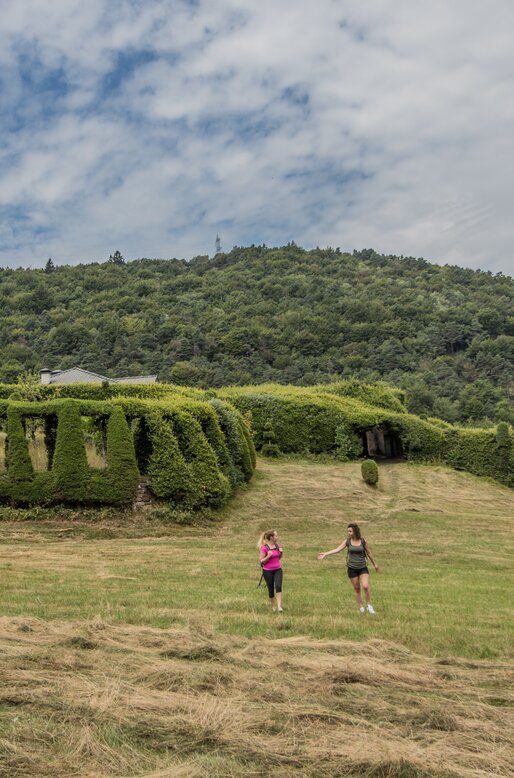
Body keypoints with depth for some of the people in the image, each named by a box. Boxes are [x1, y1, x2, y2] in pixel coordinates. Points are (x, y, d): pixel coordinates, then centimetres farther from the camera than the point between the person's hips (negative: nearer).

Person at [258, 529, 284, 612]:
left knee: (278, 586, -17)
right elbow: (262, 561, -10)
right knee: (271, 589, 7)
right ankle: (273, 606, 28)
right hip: (268, 571, -3)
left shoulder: (277, 546, 4)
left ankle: (279, 607, -19)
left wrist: (281, 552, -3)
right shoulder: (264, 548, -13)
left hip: (277, 570, 3)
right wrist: (268, 556, -25)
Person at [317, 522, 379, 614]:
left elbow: (369, 553, 6)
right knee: (357, 589, 7)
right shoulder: (347, 541, -5)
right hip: (352, 568, 1)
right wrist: (325, 554, -22)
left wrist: (374, 564, 16)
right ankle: (361, 607, 22)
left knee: (365, 586, -15)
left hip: (363, 568, -1)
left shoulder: (362, 541, -6)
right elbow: (337, 549, -12)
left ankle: (369, 605, 5)